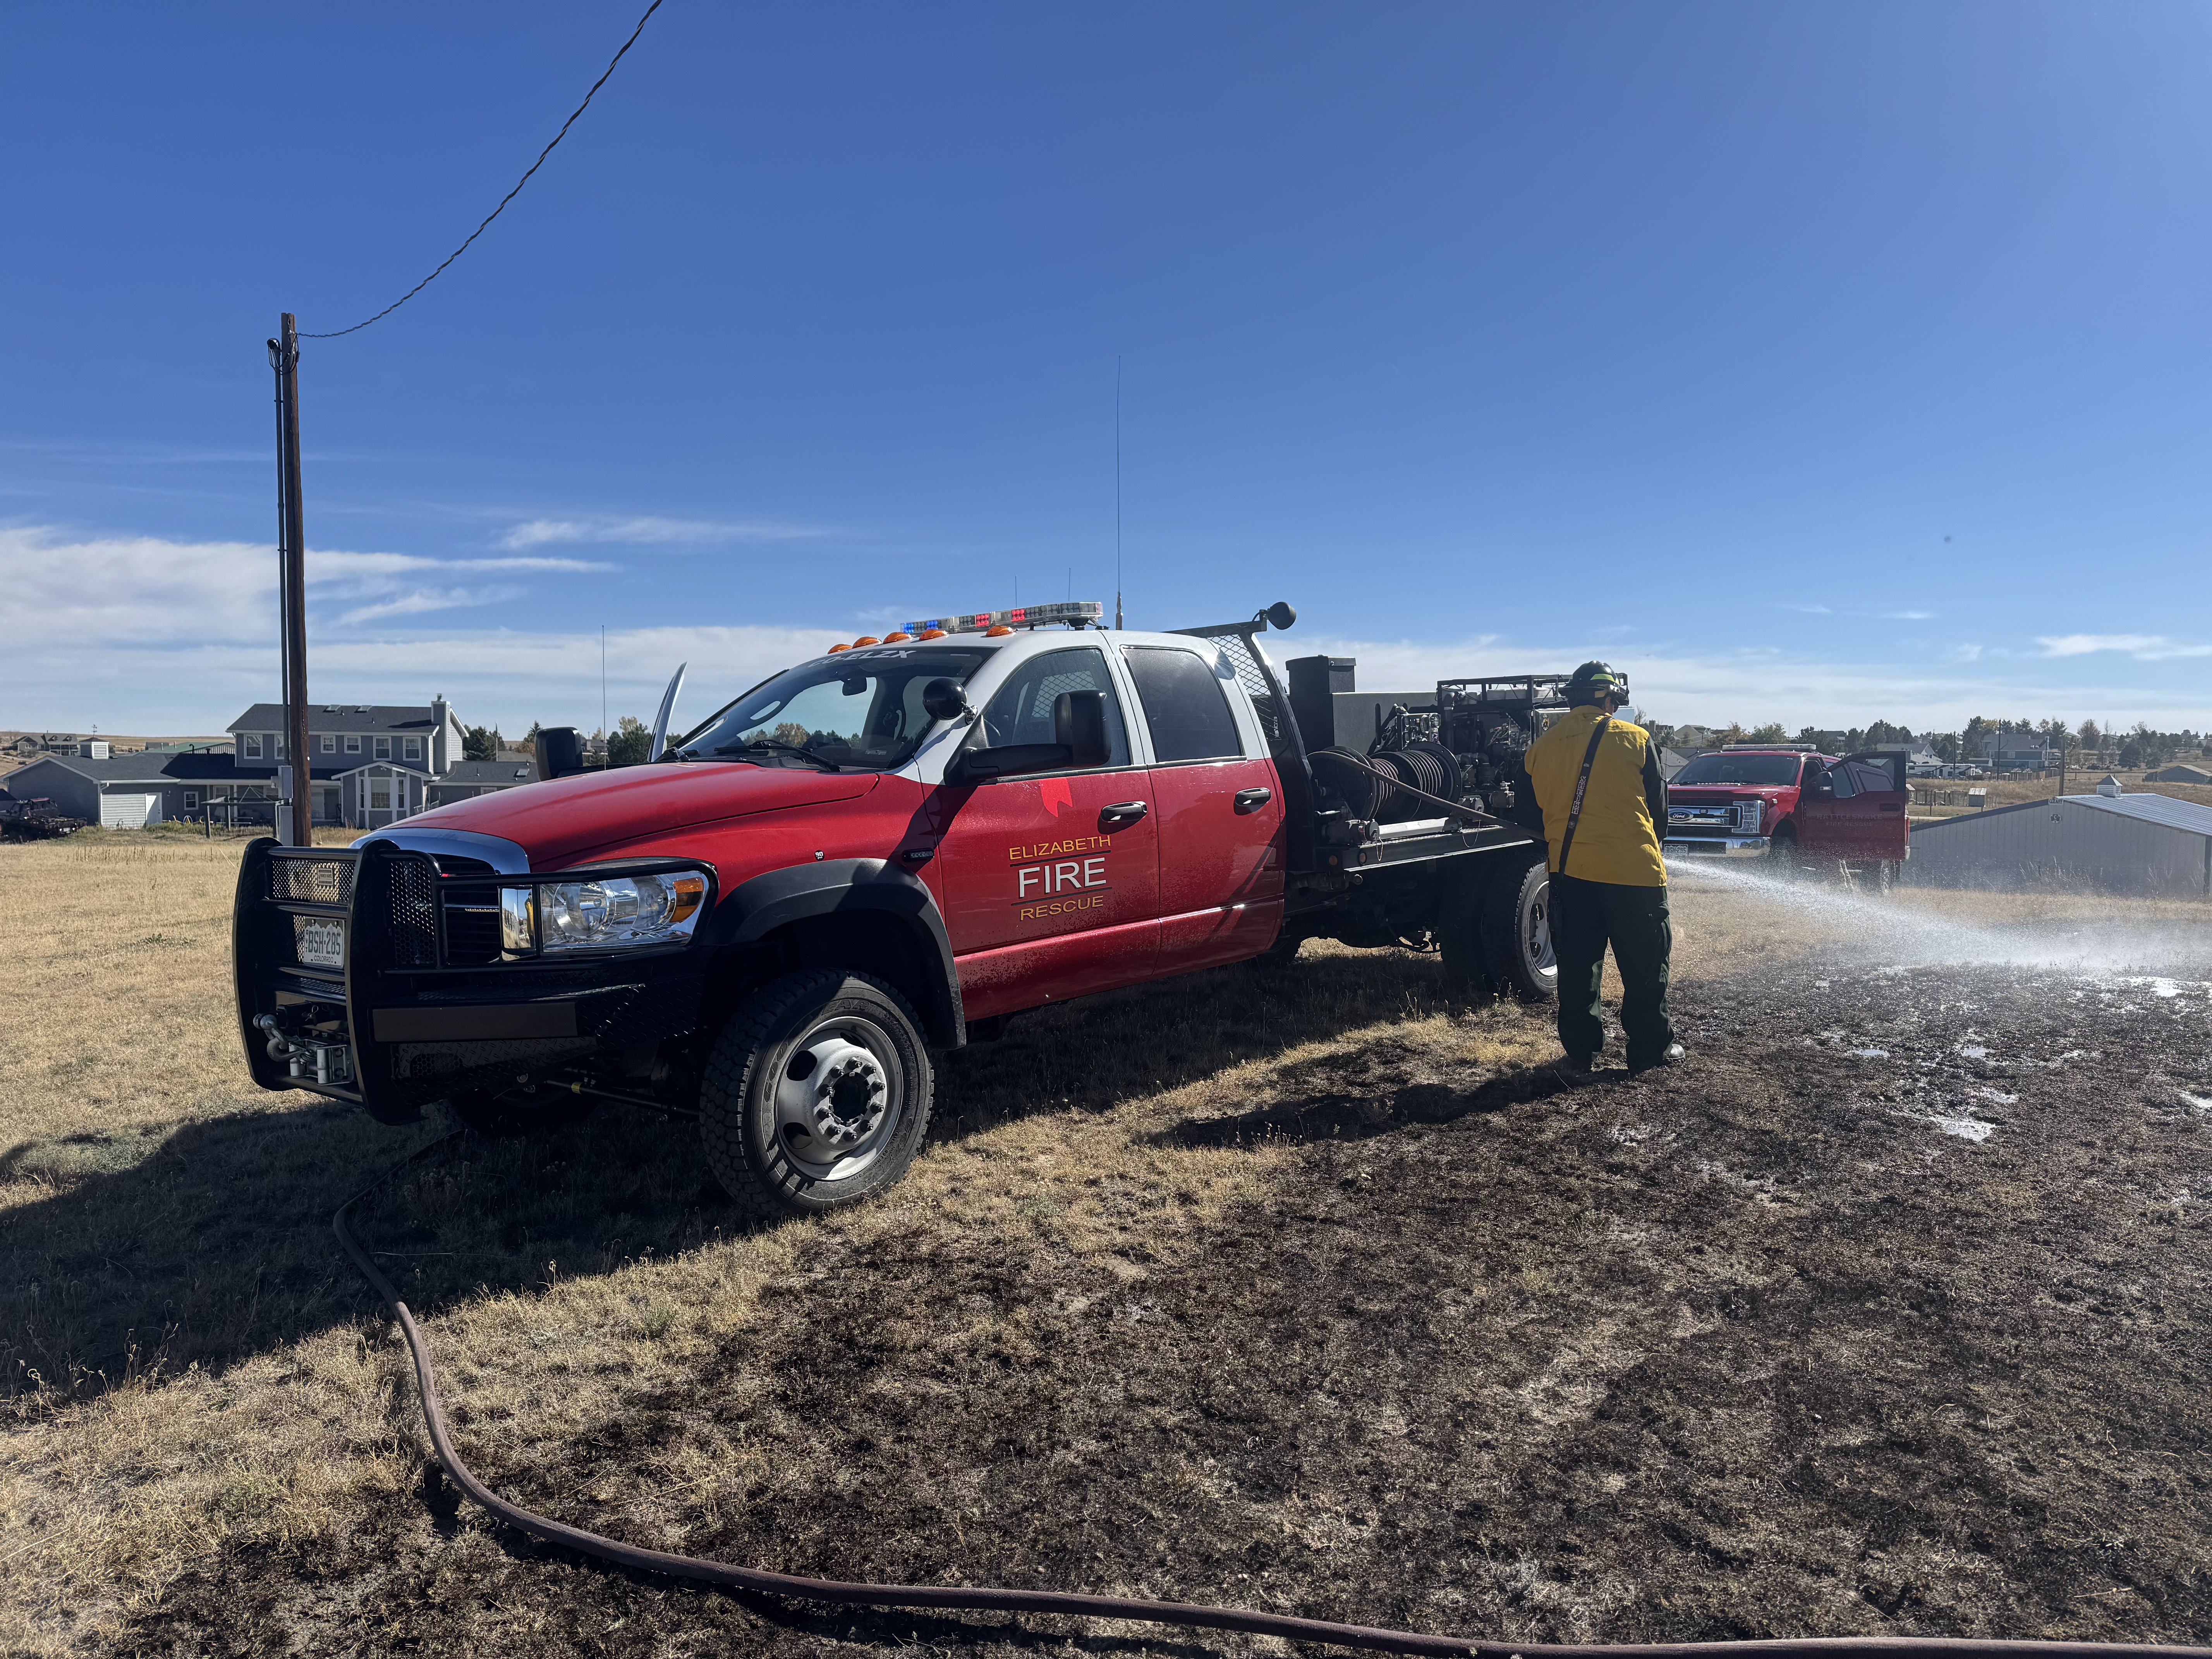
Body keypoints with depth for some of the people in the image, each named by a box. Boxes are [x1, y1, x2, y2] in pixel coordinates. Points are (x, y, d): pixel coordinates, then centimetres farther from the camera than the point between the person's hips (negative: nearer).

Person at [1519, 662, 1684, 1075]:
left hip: (1569, 870, 3)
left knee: (1577, 963, 12)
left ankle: (1581, 1049, 18)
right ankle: (1650, 1048, 17)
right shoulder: (1635, 739, -6)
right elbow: (1657, 807, 4)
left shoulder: (1541, 747, 3)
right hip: (1633, 869, -3)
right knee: (1644, 964, 9)